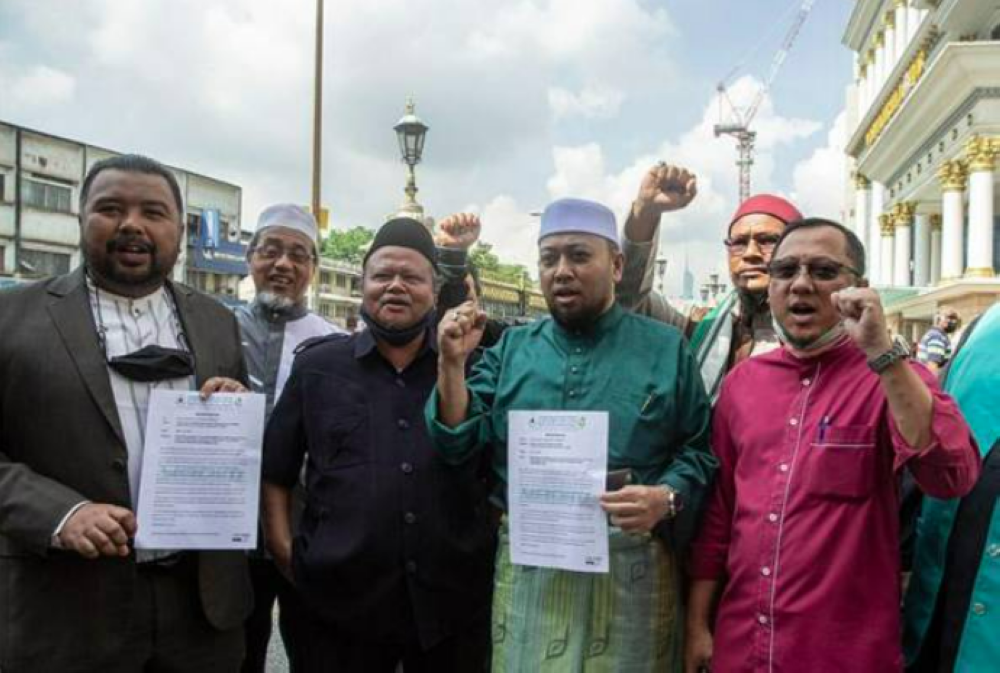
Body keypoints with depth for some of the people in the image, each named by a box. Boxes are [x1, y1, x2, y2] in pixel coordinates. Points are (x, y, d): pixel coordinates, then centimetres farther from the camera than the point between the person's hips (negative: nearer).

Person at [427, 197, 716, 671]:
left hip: (630, 571, -1)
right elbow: (460, 445, 3)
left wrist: (666, 498, -18)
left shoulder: (665, 348, 3)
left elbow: (698, 451, 1)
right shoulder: (511, 348, 8)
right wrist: (453, 364, -8)